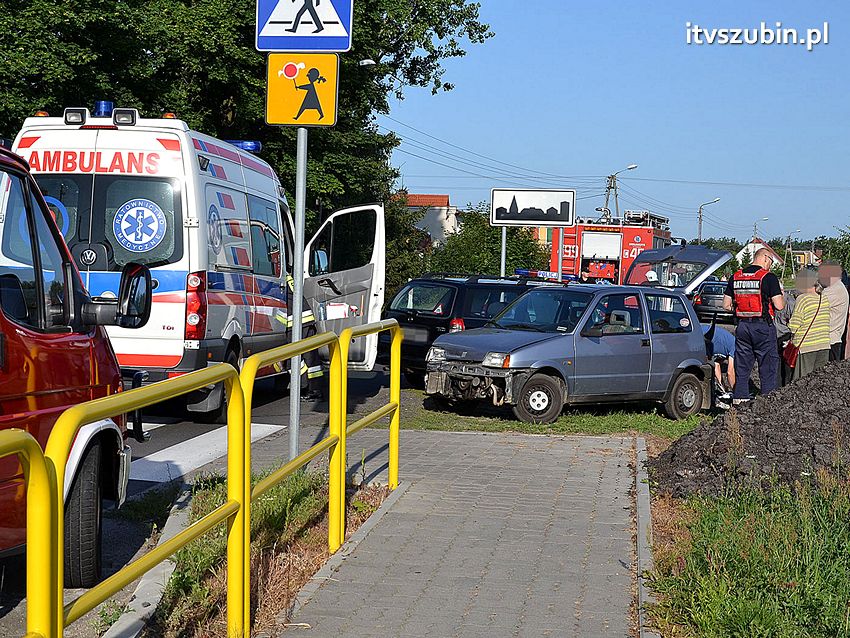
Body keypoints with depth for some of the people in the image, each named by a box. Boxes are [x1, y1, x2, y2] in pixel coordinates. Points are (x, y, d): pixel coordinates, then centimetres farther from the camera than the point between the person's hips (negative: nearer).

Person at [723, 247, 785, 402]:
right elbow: (779, 305, -11)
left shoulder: (735, 277, 7)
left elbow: (726, 305, 9)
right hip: (763, 326, -5)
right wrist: (781, 295, 9)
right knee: (769, 368, 2)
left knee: (742, 368, 11)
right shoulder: (769, 277, -8)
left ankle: (739, 400, 11)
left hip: (742, 326, 5)